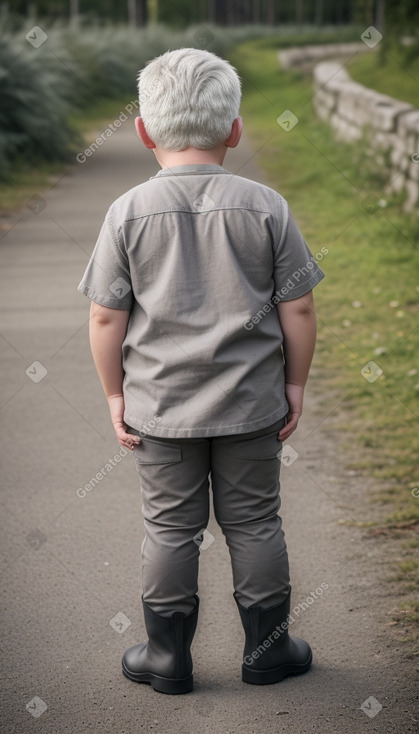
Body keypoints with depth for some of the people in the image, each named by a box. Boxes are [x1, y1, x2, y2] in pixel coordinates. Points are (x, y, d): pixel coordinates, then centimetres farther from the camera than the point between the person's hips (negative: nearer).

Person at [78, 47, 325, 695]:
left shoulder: (129, 212, -9)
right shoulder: (266, 207, -7)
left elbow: (106, 318, -7)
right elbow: (298, 309, -5)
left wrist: (114, 394, 4)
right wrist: (295, 384, 7)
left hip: (160, 405, 0)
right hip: (252, 401, 0)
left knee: (170, 527, 11)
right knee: (254, 523, 13)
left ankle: (168, 656, 21)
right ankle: (267, 648, 24)